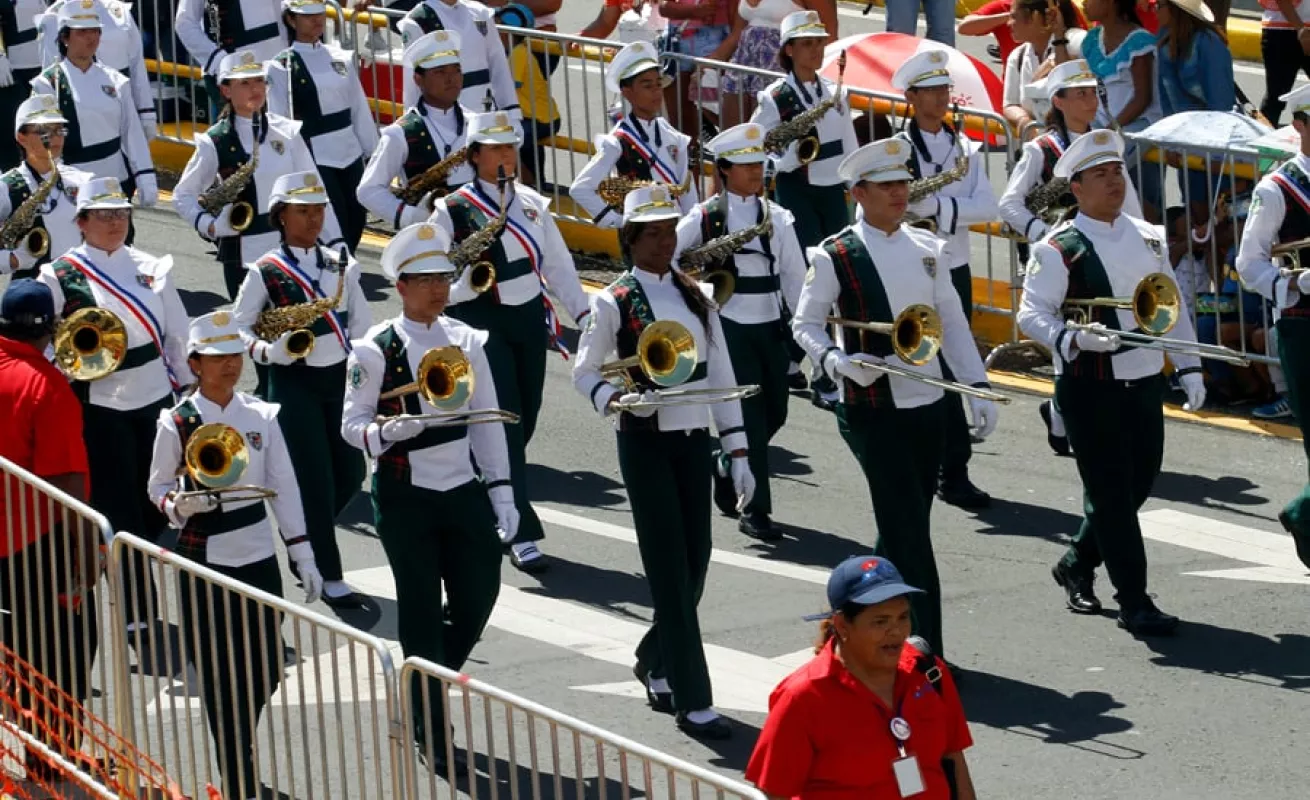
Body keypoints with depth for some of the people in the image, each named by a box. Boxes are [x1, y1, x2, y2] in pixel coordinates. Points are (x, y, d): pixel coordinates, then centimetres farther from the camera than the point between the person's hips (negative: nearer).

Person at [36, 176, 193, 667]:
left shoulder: (150, 267, 7)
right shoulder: (60, 277, -5)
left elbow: (177, 335, 10)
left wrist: (190, 390, 9)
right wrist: (73, 361, -20)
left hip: (156, 400, 4)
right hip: (101, 407, -4)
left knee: (155, 510, 10)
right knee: (121, 516, -2)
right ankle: (141, 625, 1)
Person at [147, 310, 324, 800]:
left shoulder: (261, 416, 1)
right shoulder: (177, 423, -7)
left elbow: (284, 488, 3)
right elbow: (157, 487, 2)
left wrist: (304, 557, 1)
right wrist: (177, 506, -21)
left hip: (258, 557, 3)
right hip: (204, 561, -3)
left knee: (265, 672, 7)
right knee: (222, 680, 0)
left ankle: (240, 753, 34)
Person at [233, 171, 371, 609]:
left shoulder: (341, 264, 6)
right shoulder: (265, 272, -7)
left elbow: (361, 325, 8)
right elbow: (237, 329, -4)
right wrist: (268, 352, -21)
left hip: (339, 377, 5)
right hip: (294, 384, -5)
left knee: (350, 474, 8)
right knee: (316, 482, -5)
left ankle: (307, 543, 32)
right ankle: (329, 577, 4)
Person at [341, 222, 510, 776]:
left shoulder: (466, 341, 3)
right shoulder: (374, 350, -8)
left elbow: (487, 422, 7)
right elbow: (352, 424, -6)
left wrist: (501, 492, 3)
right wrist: (387, 431, -28)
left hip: (464, 490, 4)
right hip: (405, 497, -4)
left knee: (477, 599, 5)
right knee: (422, 611, 1)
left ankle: (426, 692, 32)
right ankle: (432, 737, 9)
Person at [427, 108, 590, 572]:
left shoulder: (532, 203, 9)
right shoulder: (452, 212, -6)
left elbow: (557, 264, 13)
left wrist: (582, 313, 5)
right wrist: (466, 283, -25)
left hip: (530, 320, 6)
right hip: (482, 325, -6)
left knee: (525, 421, 10)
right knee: (506, 425, -11)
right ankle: (522, 535, -11)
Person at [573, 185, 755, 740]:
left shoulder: (696, 298, 8)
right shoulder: (614, 303, -5)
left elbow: (721, 377, 8)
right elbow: (584, 372, -1)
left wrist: (737, 452, 4)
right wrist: (617, 400, -22)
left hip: (693, 441, 5)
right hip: (645, 444, -5)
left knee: (695, 565, 8)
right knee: (671, 569, -6)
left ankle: (654, 661, 33)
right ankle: (692, 701, -5)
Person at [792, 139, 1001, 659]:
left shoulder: (926, 248, 8)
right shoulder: (835, 257, -7)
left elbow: (952, 322, 11)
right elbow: (805, 324, -1)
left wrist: (977, 388, 4)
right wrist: (836, 359, -20)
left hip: (927, 404, 6)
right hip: (872, 412, -6)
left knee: (903, 531, 13)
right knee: (910, 537, -9)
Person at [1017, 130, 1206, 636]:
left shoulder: (1148, 238, 9)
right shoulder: (1058, 251, -10)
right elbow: (1031, 314, -12)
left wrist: (1188, 367, 11)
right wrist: (1073, 339, -29)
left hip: (1145, 382, 6)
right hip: (1090, 389, -6)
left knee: (1139, 482, 14)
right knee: (1112, 493, -3)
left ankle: (1077, 566, 36)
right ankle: (1133, 602, 1)